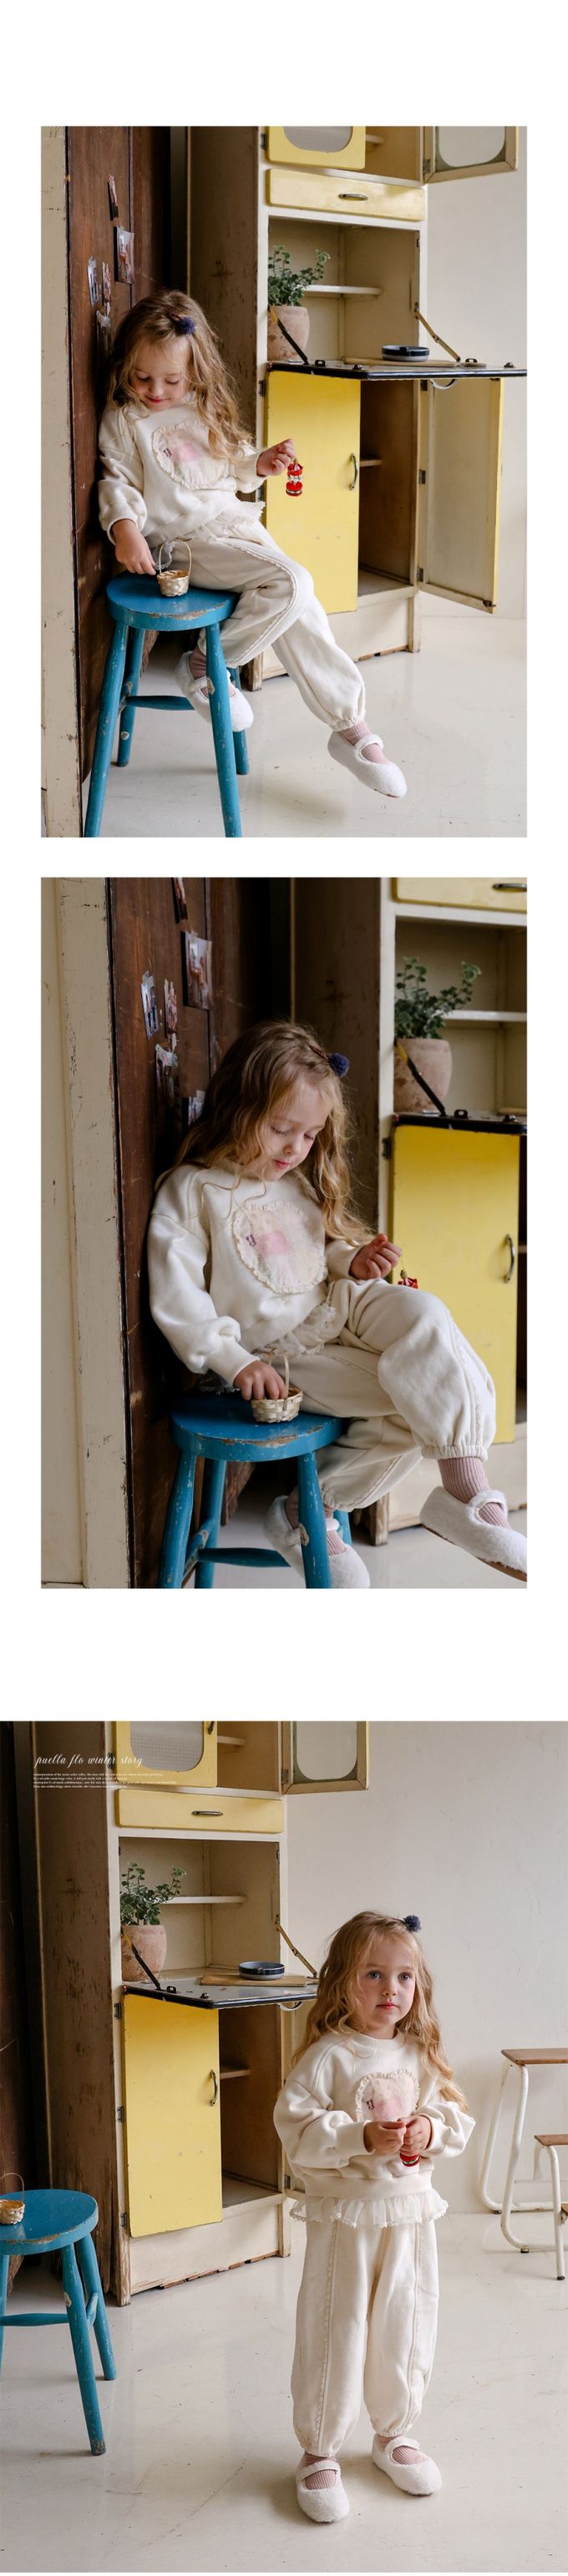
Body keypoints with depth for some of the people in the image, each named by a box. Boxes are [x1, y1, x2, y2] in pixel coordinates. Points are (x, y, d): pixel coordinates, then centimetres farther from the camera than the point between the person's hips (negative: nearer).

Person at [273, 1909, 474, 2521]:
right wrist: (362, 2138, -28)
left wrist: (432, 2131, -12)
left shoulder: (421, 2054, 4)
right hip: (345, 2218, -5)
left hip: (411, 2216, 5)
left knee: (406, 2332, 15)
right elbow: (298, 2130, -18)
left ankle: (394, 2435, 35)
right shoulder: (327, 2056, -13)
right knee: (334, 2336, 2)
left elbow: (456, 2117, 9)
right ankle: (320, 2452, 18)